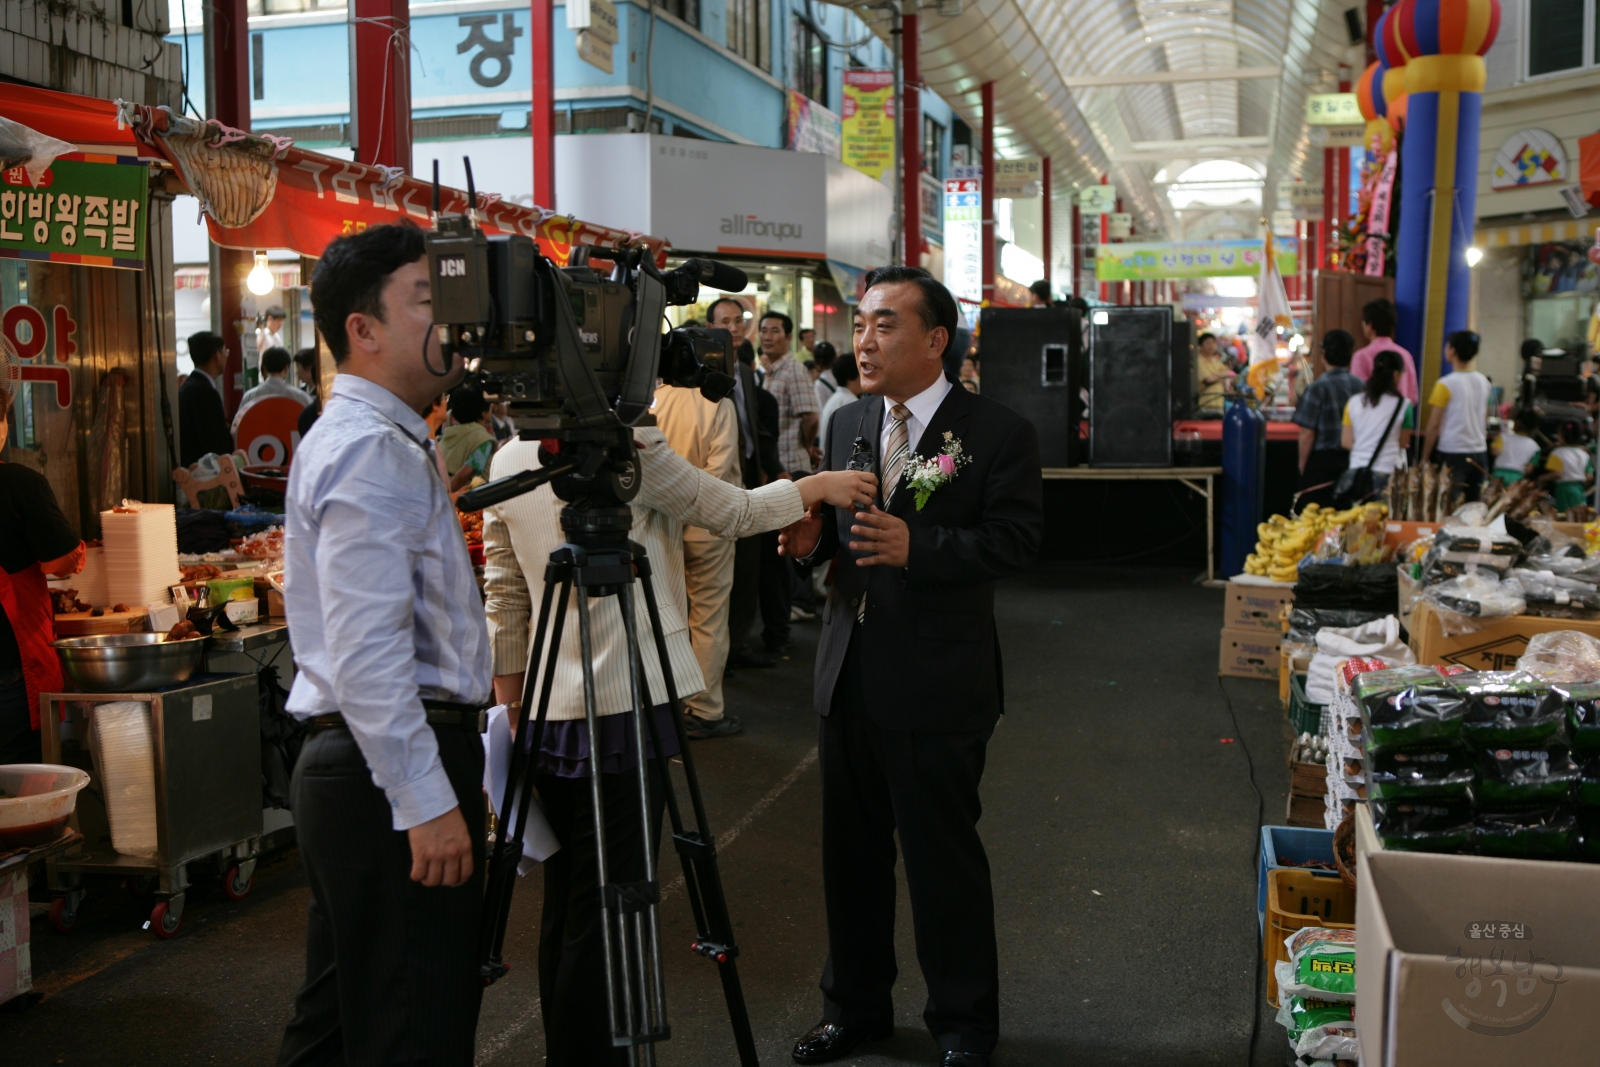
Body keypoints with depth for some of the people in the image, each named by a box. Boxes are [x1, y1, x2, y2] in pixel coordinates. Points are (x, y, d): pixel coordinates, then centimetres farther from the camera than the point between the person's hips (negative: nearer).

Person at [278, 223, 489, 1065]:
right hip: (390, 772, -11)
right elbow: (367, 651, -24)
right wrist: (426, 801, -23)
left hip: (352, 768, 11)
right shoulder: (369, 451, -16)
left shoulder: (388, 441, 17)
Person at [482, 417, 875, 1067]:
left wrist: (512, 714, 18)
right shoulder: (628, 448, -12)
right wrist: (819, 485, 15)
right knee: (603, 913, 0)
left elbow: (503, 604, 11)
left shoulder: (508, 461, 8)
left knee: (563, 909, 14)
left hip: (548, 713, 7)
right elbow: (734, 512, 0)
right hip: (627, 708, -7)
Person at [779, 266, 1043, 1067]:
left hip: (938, 684, -6)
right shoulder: (847, 424, 11)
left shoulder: (998, 432, -8)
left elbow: (1018, 539, -15)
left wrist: (916, 546, -27)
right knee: (850, 850, 16)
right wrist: (811, 536, -7)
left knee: (944, 856, 5)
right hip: (848, 672, 6)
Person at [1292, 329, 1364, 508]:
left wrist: (1302, 465, 0)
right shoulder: (1361, 386, 1)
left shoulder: (1317, 388, -12)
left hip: (1322, 461, -5)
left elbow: (1307, 433, -12)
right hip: (1353, 463, 5)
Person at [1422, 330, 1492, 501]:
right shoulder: (1483, 382, 8)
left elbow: (1434, 425, -9)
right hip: (1480, 453, 6)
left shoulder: (1445, 384, -10)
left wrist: (1424, 458, -2)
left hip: (1453, 455, -6)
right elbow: (1485, 420, 16)